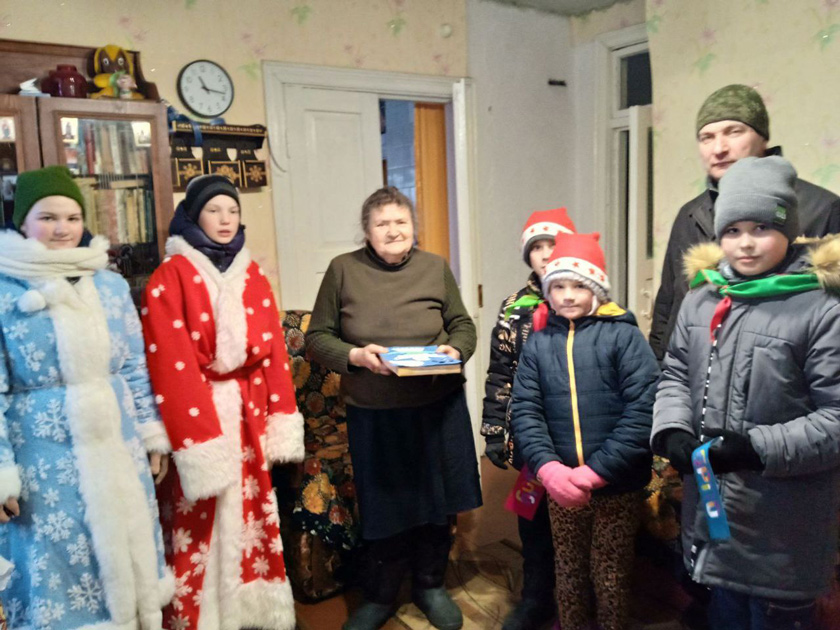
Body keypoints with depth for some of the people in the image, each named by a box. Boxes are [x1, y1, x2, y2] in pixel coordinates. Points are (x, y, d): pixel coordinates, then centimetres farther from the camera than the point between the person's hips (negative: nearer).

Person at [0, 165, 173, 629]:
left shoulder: (110, 285, 3)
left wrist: (152, 434, 9)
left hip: (117, 447, 4)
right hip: (45, 457, -3)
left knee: (127, 557, 17)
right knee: (58, 567, 11)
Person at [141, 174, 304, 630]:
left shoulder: (252, 274, 9)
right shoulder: (170, 276, -7)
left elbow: (273, 349, 8)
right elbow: (171, 364, -13)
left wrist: (281, 421, 3)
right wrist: (198, 440, -19)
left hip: (248, 412, 5)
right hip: (194, 412, -5)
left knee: (250, 514, 13)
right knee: (199, 527, 3)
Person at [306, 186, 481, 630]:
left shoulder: (435, 268, 3)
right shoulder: (343, 270, -2)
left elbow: (463, 324, 12)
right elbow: (317, 337, 1)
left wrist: (456, 349, -9)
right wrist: (355, 355, -16)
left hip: (438, 409, 2)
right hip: (373, 414, -1)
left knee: (438, 503, 14)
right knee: (383, 507, 10)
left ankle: (430, 585, 40)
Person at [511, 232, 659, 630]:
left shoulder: (623, 335, -7)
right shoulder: (538, 343, 2)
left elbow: (644, 409, -15)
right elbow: (524, 412, -4)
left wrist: (596, 471, -19)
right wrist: (548, 468, -19)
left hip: (617, 486, -2)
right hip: (560, 487, 3)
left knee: (611, 576, 16)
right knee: (568, 572, 21)